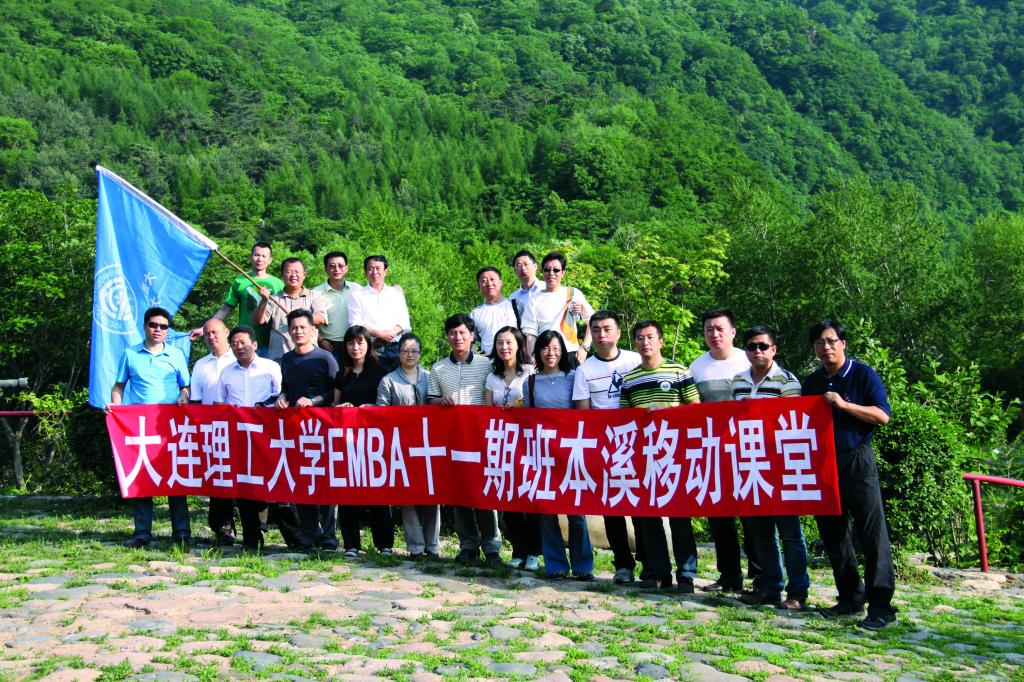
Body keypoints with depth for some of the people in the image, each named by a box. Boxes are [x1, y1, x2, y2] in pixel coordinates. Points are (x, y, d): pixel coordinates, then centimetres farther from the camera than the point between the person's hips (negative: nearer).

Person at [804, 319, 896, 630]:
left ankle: (880, 605, -4)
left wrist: (843, 405, -18)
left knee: (871, 533, -7)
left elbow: (882, 416, -10)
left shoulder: (863, 374, -3)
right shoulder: (812, 383, 13)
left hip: (857, 462, -6)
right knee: (832, 534, 9)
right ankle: (851, 598, 21)